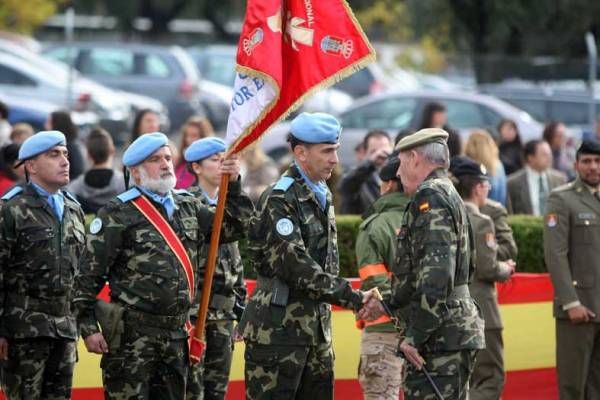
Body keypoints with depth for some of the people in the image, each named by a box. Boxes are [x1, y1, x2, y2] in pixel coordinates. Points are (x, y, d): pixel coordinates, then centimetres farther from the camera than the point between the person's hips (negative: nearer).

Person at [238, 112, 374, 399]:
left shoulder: (323, 197, 15)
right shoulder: (279, 200, -14)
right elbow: (295, 265, -22)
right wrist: (353, 299, -24)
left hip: (316, 329, 9)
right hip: (277, 330, -9)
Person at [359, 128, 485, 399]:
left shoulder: (430, 198, -12)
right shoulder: (448, 195, 21)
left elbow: (436, 274, -23)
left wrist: (415, 336, -22)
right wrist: (387, 304, 28)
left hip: (439, 337, -11)